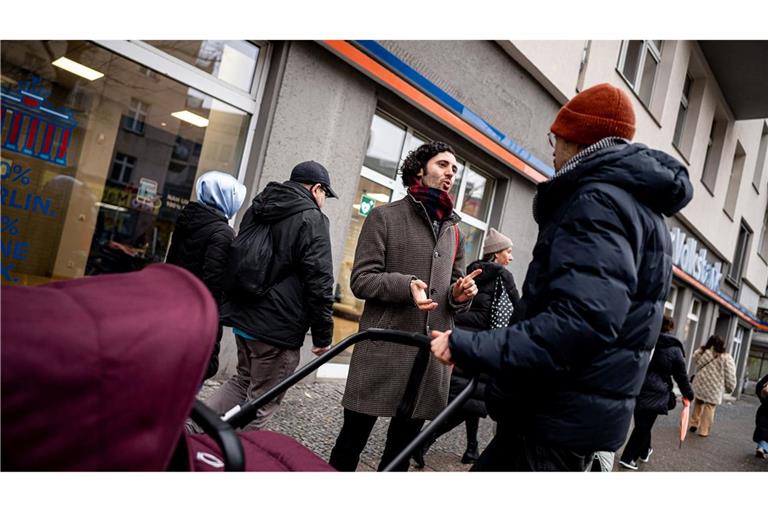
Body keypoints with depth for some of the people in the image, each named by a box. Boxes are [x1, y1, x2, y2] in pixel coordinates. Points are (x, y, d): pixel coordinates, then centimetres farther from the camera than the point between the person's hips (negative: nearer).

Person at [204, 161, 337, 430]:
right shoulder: (312, 219, -13)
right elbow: (319, 283, -18)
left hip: (242, 316, 8)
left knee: (243, 380, 26)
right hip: (278, 328, -8)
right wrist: (323, 335, -11)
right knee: (261, 402, 6)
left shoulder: (257, 208, 13)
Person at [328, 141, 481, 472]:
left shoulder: (454, 230, 17)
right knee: (353, 438, 5)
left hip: (431, 353, 5)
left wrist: (459, 295, -2)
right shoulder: (385, 216, 1)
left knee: (403, 445, 16)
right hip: (384, 349, -5)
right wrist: (405, 284, -22)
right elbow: (361, 279, -4)